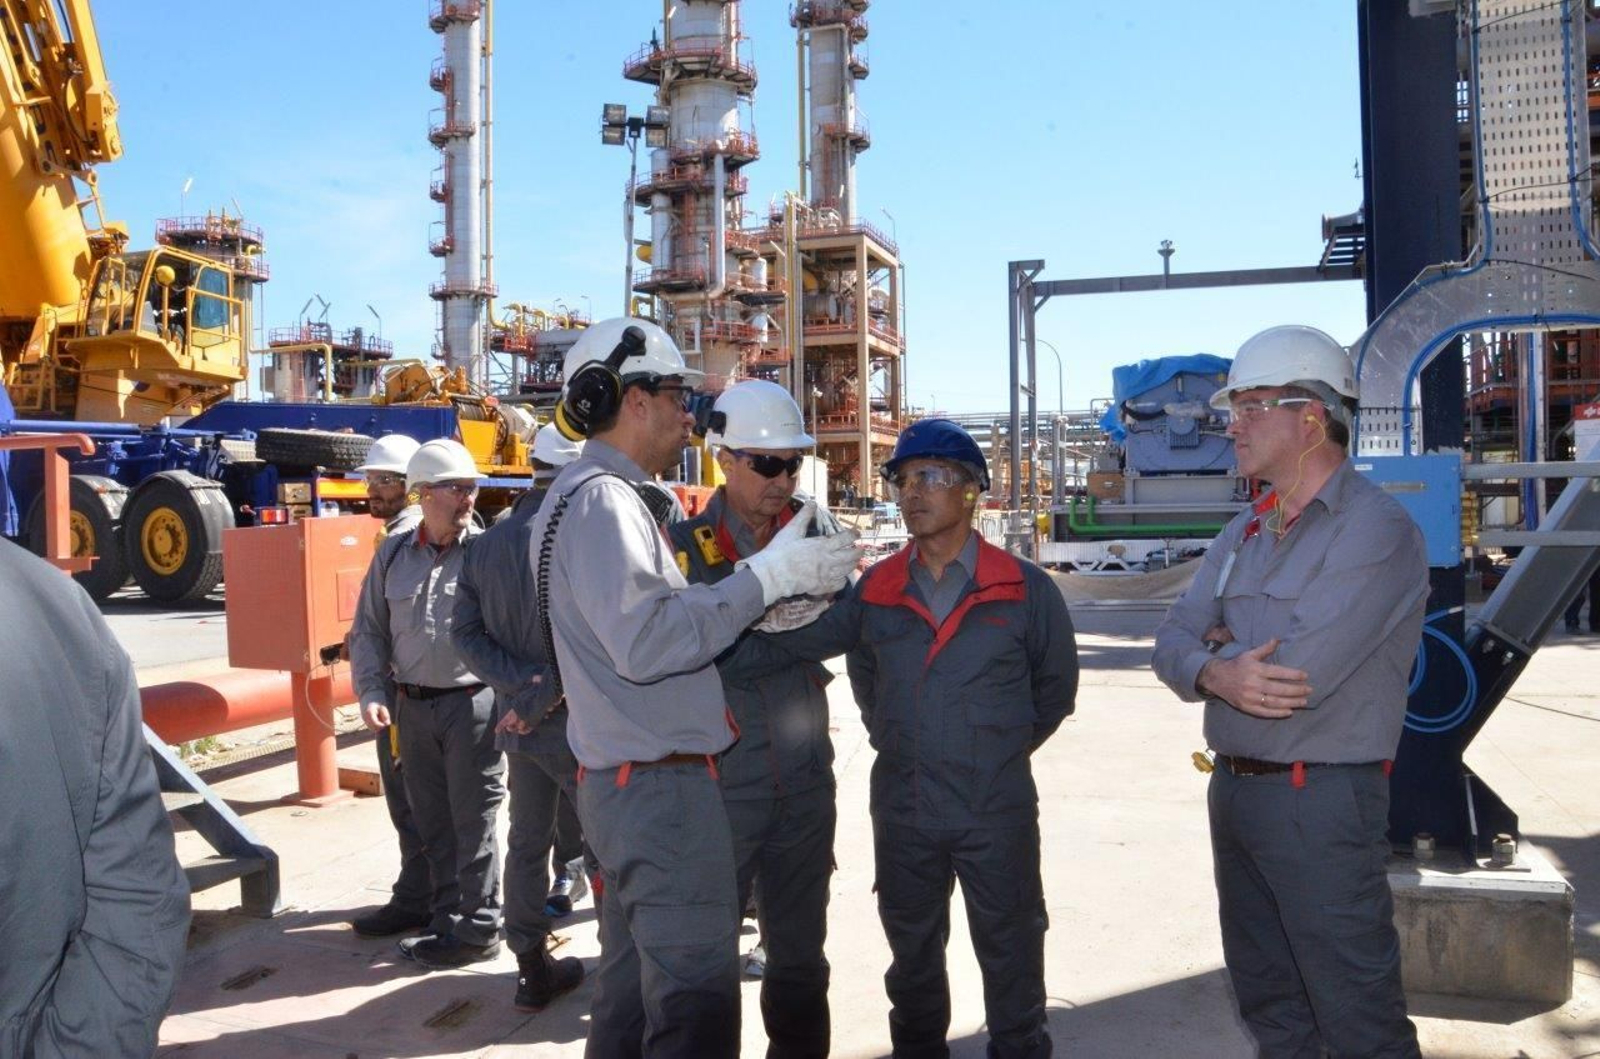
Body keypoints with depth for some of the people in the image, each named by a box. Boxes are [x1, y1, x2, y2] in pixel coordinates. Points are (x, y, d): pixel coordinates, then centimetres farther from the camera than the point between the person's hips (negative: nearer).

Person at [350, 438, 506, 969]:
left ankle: (478, 930, 14)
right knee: (432, 823, 14)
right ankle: (446, 920, 29)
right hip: (414, 706, 5)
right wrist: (372, 692, 3)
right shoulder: (393, 555, 8)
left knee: (473, 824, 2)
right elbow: (368, 630, 14)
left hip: (474, 702, -5)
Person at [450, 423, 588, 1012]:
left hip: (519, 718, 7)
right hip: (575, 720, -6)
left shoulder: (487, 543, 6)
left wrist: (521, 685, -6)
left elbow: (465, 632, 4)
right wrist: (547, 694, -13)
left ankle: (533, 969, 23)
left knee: (527, 842, 14)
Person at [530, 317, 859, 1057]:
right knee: (697, 999, -3)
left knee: (635, 985, 18)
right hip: (661, 787, -10)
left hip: (630, 782, 10)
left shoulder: (600, 496, 16)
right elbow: (645, 641, -28)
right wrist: (770, 574, -22)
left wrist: (794, 581, 7)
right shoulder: (600, 499, -17)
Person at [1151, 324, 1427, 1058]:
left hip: (1320, 800, -8)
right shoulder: (1244, 532, 10)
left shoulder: (1376, 530, -16)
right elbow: (1172, 643, 5)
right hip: (1234, 789, 8)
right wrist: (1215, 673, -17)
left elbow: (1298, 674, -24)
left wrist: (1221, 653, -4)